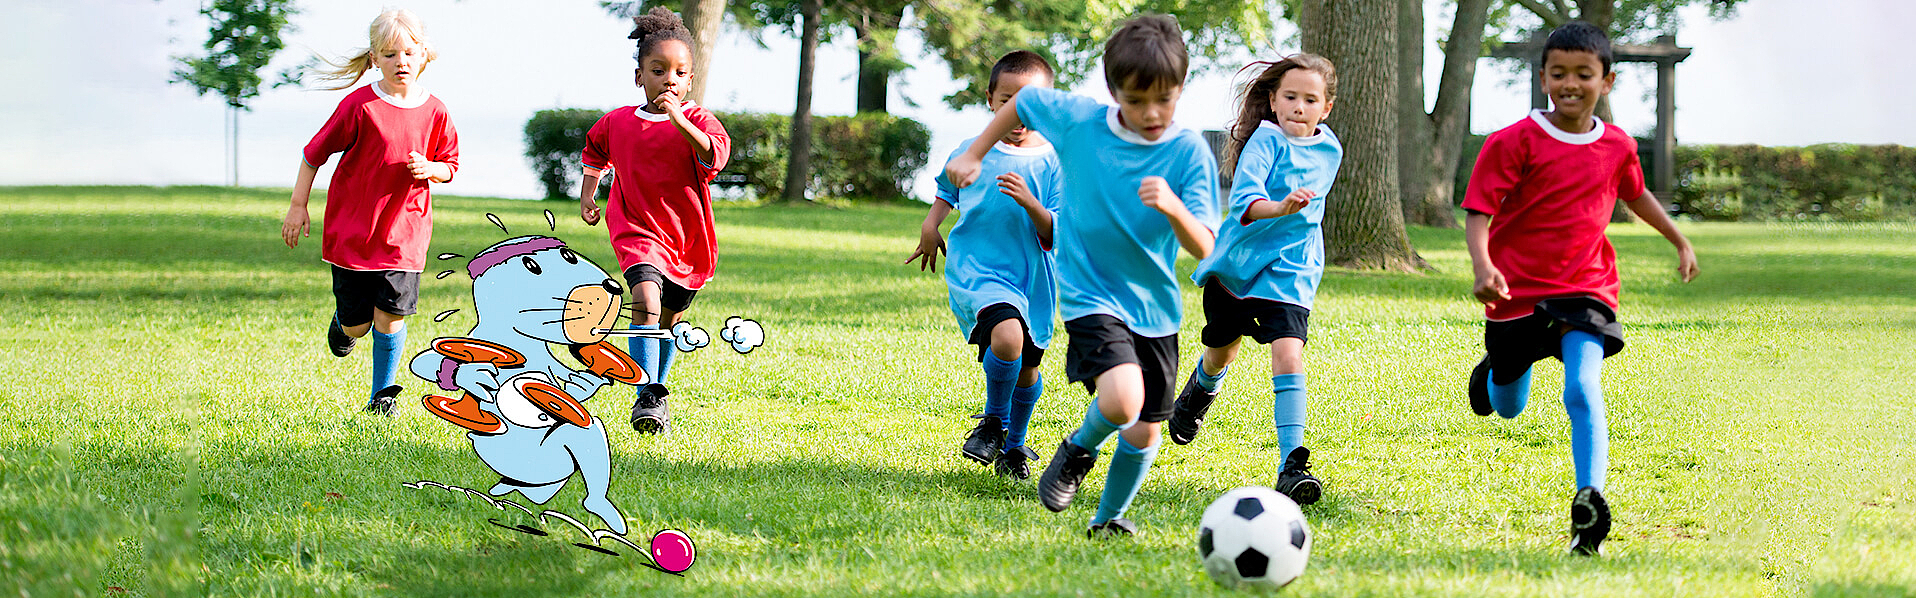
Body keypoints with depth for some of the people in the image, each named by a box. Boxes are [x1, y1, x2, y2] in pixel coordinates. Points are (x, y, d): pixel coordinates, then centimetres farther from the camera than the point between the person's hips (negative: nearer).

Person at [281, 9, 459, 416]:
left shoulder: (434, 113, -2)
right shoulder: (360, 106, -12)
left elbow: (449, 166, 11)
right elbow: (315, 152, -3)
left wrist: (429, 169, -12)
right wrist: (298, 206, -2)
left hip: (403, 234, 2)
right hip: (351, 230, -2)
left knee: (390, 314, -6)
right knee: (356, 326, 2)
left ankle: (381, 395, 11)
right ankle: (343, 320, 40)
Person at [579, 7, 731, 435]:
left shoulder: (697, 120, -7)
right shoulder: (616, 123, 2)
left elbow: (715, 155, -30)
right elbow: (595, 151, 26)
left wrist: (679, 120, -38)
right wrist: (588, 193, 17)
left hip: (687, 238, 1)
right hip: (637, 231, -1)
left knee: (668, 320, 17)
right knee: (645, 299, -26)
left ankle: (656, 391, 42)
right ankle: (648, 397, -29)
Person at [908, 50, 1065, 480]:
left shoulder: (1051, 162, -4)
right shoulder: (969, 152, 2)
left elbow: (1056, 236, -8)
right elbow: (948, 190, 25)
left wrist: (1031, 204, -24)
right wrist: (931, 224, 10)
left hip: (1032, 278, 2)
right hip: (976, 270, -2)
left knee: (1026, 369, 14)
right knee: (1007, 336, -29)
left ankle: (1013, 445, 41)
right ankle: (994, 422, -5)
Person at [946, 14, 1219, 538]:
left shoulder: (1188, 153, -12)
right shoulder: (1077, 120, -10)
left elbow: (1202, 248, -19)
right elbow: (1024, 101, 11)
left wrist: (1174, 208, -39)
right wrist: (973, 155, 12)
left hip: (1154, 306, 2)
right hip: (1090, 296, -2)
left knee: (1145, 428, 10)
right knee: (1120, 400, -27)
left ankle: (1109, 517, 37)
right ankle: (1078, 451, 7)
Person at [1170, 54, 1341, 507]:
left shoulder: (1329, 150, 4)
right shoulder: (1265, 140, -14)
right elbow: (1242, 198, -30)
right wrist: (1279, 208, -46)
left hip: (1288, 271, 2)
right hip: (1237, 261, -2)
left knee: (1288, 354, -20)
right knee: (1222, 352, 19)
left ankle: (1292, 465, -22)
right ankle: (1202, 386, 57)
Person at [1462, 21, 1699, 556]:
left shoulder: (1617, 146, 3)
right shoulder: (1514, 143, -12)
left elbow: (1634, 193, 25)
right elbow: (1478, 211, -14)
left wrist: (1680, 241, 33)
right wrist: (1483, 266, -32)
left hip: (1585, 290, 1)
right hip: (1517, 291, -1)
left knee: (1582, 391, -23)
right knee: (1508, 410, 17)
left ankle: (1590, 504, -27)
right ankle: (1494, 369, 54)